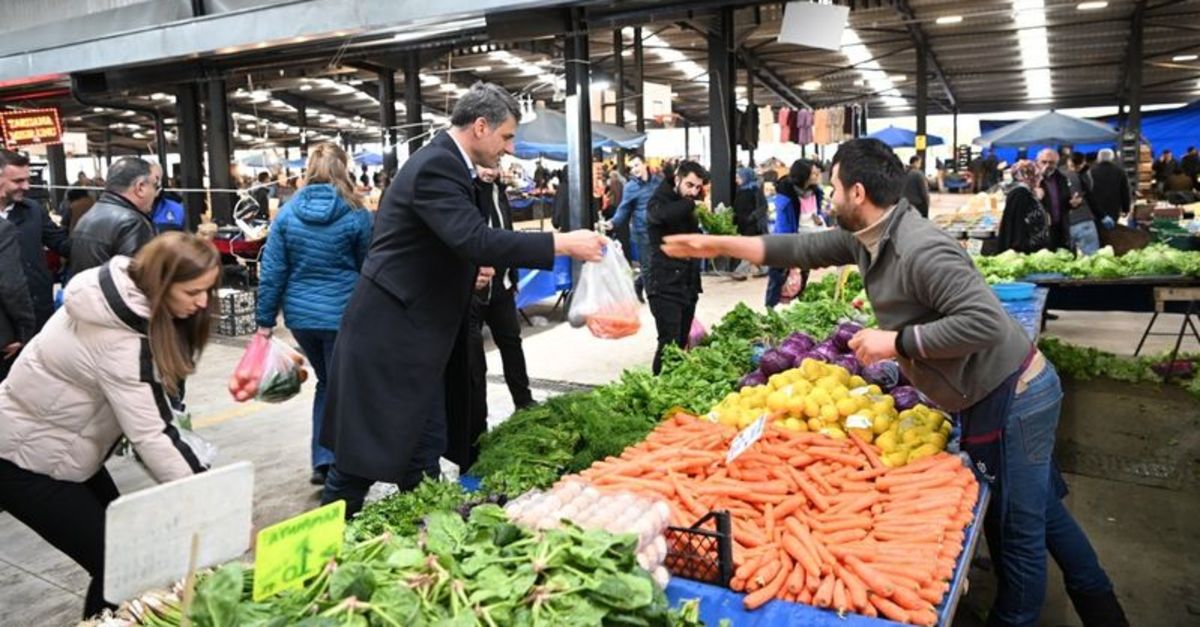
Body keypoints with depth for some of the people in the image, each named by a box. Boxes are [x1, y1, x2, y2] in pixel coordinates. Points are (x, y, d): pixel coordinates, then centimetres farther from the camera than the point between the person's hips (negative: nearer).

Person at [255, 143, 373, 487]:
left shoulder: (287, 213, 0)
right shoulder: (356, 215, -7)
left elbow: (272, 271, 1)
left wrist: (265, 320, 7)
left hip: (300, 315, 4)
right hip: (343, 315, -4)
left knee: (326, 383, 20)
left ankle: (323, 461, 18)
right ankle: (331, 463, 8)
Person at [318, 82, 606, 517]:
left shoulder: (442, 162, 12)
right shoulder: (437, 166, -19)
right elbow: (477, 239, -33)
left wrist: (468, 270, 8)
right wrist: (562, 244, -29)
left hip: (414, 336, 10)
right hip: (388, 338, -10)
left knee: (424, 454, 13)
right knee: (365, 455, 0)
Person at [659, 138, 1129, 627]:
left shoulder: (920, 250, -27)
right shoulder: (866, 237, 3)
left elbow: (986, 321, -32)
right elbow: (803, 249, 10)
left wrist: (899, 341, -26)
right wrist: (716, 245, 11)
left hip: (1009, 399, -10)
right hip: (1016, 390, 10)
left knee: (1017, 530, 7)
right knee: (1040, 509, 23)